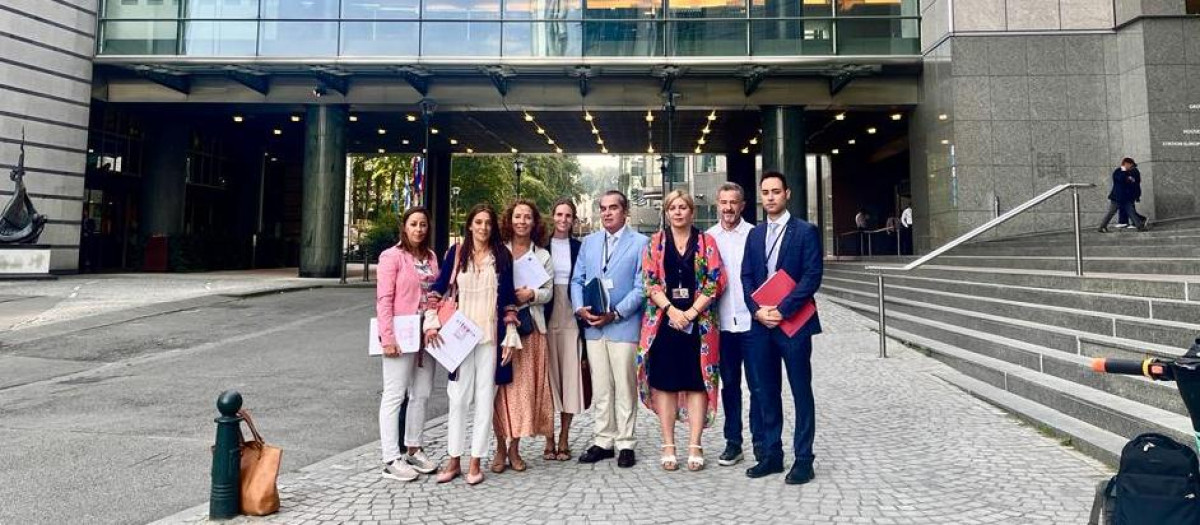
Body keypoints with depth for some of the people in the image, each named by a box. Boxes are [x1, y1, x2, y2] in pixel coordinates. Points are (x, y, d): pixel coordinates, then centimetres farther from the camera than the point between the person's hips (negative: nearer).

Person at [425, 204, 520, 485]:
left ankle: (476, 462, 12)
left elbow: (508, 298, 4)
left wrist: (510, 337, 0)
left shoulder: (502, 256, 4)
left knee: (485, 396, 3)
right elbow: (438, 288, 7)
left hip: (490, 335, 0)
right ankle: (454, 460, 14)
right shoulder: (456, 253, 5)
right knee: (458, 396, 3)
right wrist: (431, 323, -2)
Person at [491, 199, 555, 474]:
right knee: (501, 386, -1)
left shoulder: (543, 256, 11)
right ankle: (500, 447, 12)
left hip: (530, 327, 2)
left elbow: (548, 292, 7)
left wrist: (531, 294, -12)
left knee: (525, 386, 2)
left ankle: (514, 447, 14)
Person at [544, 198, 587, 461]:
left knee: (570, 374, 1)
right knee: (548, 375, 1)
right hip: (546, 317, -1)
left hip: (571, 318, 1)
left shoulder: (579, 247, 8)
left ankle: (564, 439, 11)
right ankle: (549, 439, 10)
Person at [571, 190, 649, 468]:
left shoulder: (640, 242, 0)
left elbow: (641, 287, -6)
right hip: (593, 326, 4)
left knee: (625, 388, 3)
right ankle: (603, 441, 21)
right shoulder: (588, 242, 14)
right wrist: (579, 308, -5)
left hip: (624, 325, -4)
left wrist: (615, 314, -15)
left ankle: (625, 443, 14)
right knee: (600, 388, 10)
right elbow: (577, 280, 13)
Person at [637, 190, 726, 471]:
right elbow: (649, 281, 0)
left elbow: (715, 281, -2)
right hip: (663, 320, 1)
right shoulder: (655, 243, 8)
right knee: (665, 383, 2)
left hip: (698, 321, 0)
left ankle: (694, 446, 8)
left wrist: (691, 313, -11)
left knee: (696, 382, 1)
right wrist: (671, 310, -13)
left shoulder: (706, 242, 6)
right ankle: (668, 446, 10)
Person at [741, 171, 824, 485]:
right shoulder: (754, 235, 14)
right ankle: (770, 454, 22)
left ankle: (803, 460, 12)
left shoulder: (806, 232, -2)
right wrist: (757, 310, -6)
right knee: (764, 392, 10)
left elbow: (812, 277, -10)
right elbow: (746, 277, 10)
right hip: (761, 324, 5)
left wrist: (782, 310, -16)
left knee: (801, 392, 3)